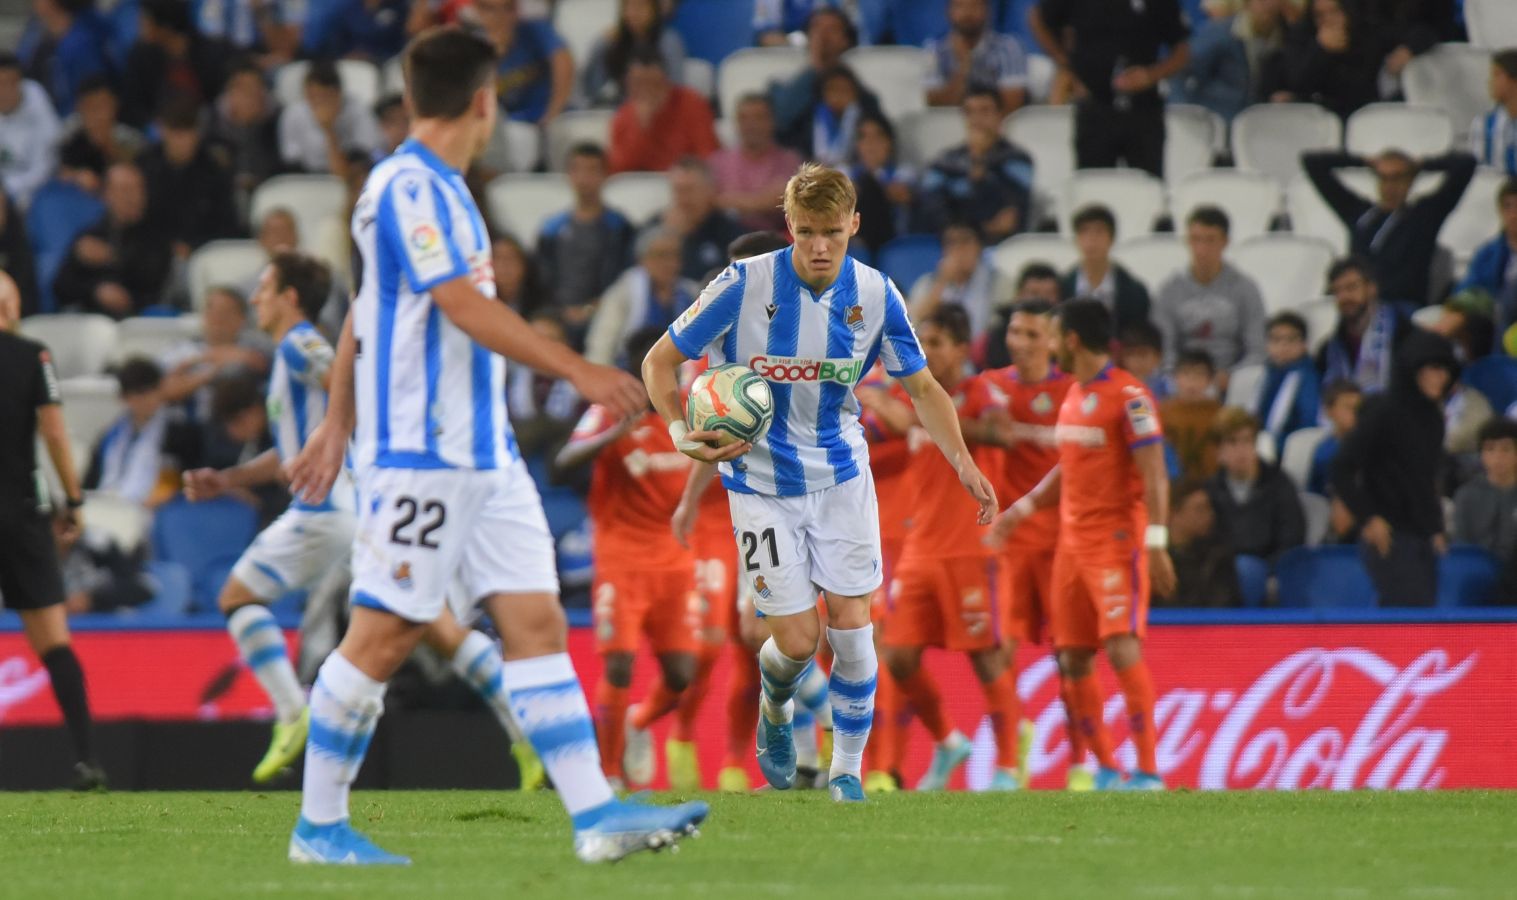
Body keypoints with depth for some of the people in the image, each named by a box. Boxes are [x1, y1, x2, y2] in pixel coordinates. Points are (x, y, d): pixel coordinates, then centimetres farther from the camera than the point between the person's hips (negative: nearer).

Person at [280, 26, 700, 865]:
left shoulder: (437, 188, 17)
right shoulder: (409, 186, -12)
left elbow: (364, 309, 23)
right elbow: (465, 307, -20)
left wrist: (337, 425, 27)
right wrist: (577, 369, -22)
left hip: (484, 454, 9)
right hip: (420, 456, -9)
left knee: (536, 621, 1)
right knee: (382, 634, -4)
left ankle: (595, 814, -4)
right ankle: (319, 826, 5)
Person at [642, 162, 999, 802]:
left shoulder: (874, 295, -8)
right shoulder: (744, 286, -17)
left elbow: (921, 388, 5)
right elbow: (661, 360, -8)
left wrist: (962, 461, -10)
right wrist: (681, 431, -26)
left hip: (841, 474, 2)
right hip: (761, 480, -2)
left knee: (852, 625, -5)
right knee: (796, 640, -6)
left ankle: (847, 771, 12)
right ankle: (774, 713, 30)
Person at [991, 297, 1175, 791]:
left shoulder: (1128, 396, -12)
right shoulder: (1074, 394, 15)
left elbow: (1154, 475, -16)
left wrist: (1155, 542, -23)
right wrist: (1024, 507, 22)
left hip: (1118, 539, -9)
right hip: (1073, 538, 9)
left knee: (1122, 647, -17)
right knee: (1071, 658, 5)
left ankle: (1148, 771, -14)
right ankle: (1105, 768, 14)